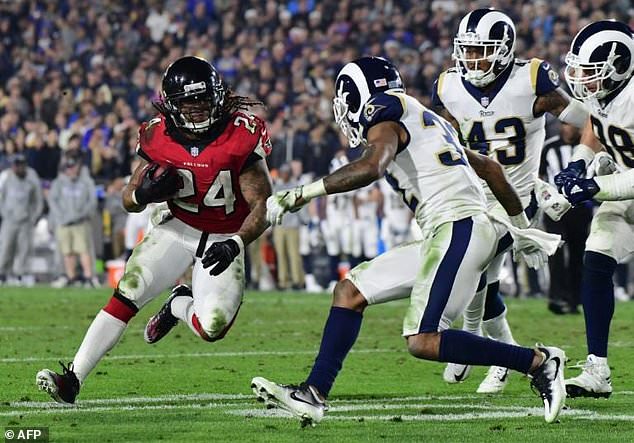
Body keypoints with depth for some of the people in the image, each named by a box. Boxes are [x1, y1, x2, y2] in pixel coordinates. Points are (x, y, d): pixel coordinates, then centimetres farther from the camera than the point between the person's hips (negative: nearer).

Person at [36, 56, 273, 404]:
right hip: (178, 228, 2)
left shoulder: (241, 137, -20)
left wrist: (236, 243, -33)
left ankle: (179, 306, 19)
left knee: (212, 327, -18)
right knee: (127, 294, -16)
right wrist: (144, 193, -23)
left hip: (223, 240, -2)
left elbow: (262, 205, -17)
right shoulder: (159, 138, -10)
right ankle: (72, 379, -15)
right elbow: (128, 201, 1)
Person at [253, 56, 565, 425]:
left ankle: (539, 363, -9)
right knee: (351, 291, 11)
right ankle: (314, 394, 9)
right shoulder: (428, 121, 25)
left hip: (458, 229, -10)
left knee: (423, 342, -16)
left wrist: (300, 195, -19)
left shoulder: (385, 113, -2)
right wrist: (521, 226, 44)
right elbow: (490, 168, 33)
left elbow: (371, 167, -23)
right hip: (446, 238, 10)